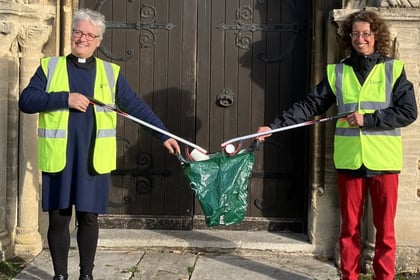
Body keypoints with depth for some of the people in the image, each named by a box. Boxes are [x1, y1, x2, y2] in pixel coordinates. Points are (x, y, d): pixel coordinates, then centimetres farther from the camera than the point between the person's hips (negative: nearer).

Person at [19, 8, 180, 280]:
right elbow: (26, 101, -4)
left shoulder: (111, 73, 7)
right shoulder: (50, 67, 6)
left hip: (94, 159, 0)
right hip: (58, 158, 0)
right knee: (58, 218, 6)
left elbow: (137, 107, 6)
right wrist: (65, 98, -16)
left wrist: (164, 135, 1)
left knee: (89, 218, 7)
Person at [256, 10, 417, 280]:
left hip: (384, 161, -1)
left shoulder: (394, 69, 1)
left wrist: (368, 119, -16)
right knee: (350, 226, 11)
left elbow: (408, 112, -6)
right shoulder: (337, 72, 5)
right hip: (349, 160, 2)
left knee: (385, 228, 6)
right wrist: (274, 126, -9)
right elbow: (309, 105, 0)